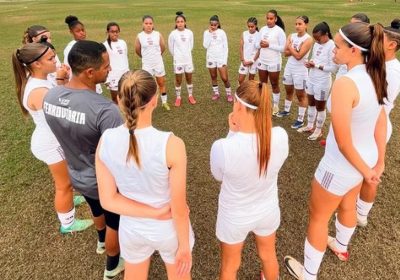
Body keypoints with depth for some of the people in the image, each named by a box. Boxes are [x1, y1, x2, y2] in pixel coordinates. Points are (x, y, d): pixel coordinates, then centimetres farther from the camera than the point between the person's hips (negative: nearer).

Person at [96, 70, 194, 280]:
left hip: (131, 229, 3)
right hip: (169, 230, -3)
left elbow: (108, 200, -12)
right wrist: (184, 245, -6)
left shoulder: (105, 141, -19)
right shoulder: (171, 145, -31)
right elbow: (179, 208, -21)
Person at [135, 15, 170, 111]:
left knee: (162, 83, 10)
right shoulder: (139, 36, -9)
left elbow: (163, 47, 8)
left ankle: (164, 102, 27)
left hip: (158, 63, 1)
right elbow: (137, 50, 4)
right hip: (146, 64, -1)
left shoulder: (158, 34, -6)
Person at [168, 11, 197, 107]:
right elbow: (171, 48, 1)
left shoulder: (189, 32, -4)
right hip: (178, 61, -2)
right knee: (178, 80, 7)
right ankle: (178, 97, 21)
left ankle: (190, 96, 27)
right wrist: (177, 56, 11)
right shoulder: (173, 34, -10)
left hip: (188, 60, 2)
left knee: (189, 79, 12)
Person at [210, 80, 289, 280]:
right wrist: (242, 131, -8)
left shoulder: (222, 147, -35)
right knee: (268, 256, 35)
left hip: (235, 216, -3)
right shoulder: (280, 136, -25)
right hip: (268, 210, 4)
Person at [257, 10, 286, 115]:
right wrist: (260, 44, -13)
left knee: (274, 85, 7)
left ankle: (276, 106, 20)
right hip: (262, 61, 5)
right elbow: (257, 44, 10)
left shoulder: (279, 31, -11)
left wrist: (269, 45, -21)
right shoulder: (263, 29, 5)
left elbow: (282, 48, -15)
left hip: (274, 62, -5)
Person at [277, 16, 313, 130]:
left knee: (301, 95, 2)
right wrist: (295, 50, -19)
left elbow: (298, 56, -22)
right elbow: (286, 53, -4)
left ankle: (300, 120, 9)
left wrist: (290, 47, -11)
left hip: (300, 70, -6)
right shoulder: (291, 36, 3)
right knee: (289, 91, 21)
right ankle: (286, 110, 42)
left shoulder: (308, 39, -15)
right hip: (289, 67, 6)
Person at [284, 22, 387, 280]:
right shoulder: (374, 77, -3)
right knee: (347, 206, 32)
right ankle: (341, 247, 61)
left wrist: (365, 171, -12)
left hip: (342, 165, -8)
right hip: (366, 157, 8)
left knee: (318, 217, 13)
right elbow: (381, 123, 5)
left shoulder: (345, 84, -30)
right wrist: (379, 163, 11)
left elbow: (343, 142, -28)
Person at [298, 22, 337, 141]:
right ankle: (310, 126, 35)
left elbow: (333, 68, -19)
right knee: (311, 103, 18)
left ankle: (318, 130, 24)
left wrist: (316, 65, -20)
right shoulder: (316, 44, 3)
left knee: (320, 106, 8)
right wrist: (310, 63, -6)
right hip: (311, 79, 7)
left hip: (322, 81, -7)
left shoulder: (332, 46, -18)